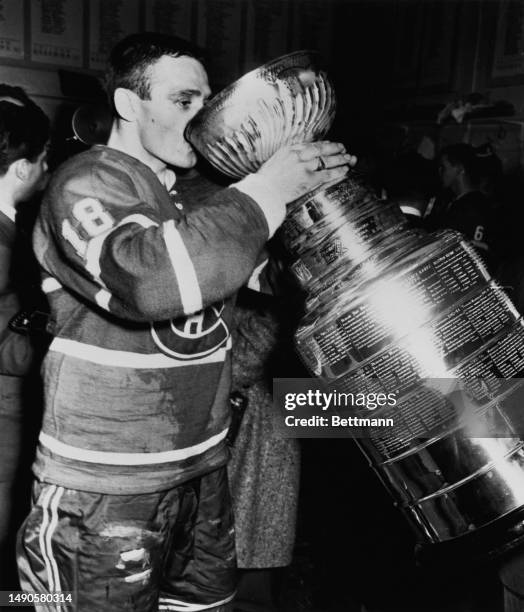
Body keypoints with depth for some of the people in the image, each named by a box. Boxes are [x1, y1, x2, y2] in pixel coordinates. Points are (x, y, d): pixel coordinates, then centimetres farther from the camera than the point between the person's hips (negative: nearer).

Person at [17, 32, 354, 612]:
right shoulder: (86, 185, -14)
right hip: (104, 485, -7)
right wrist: (266, 190, -25)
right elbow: (150, 278, -34)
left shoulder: (192, 192, 12)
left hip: (202, 466, 8)